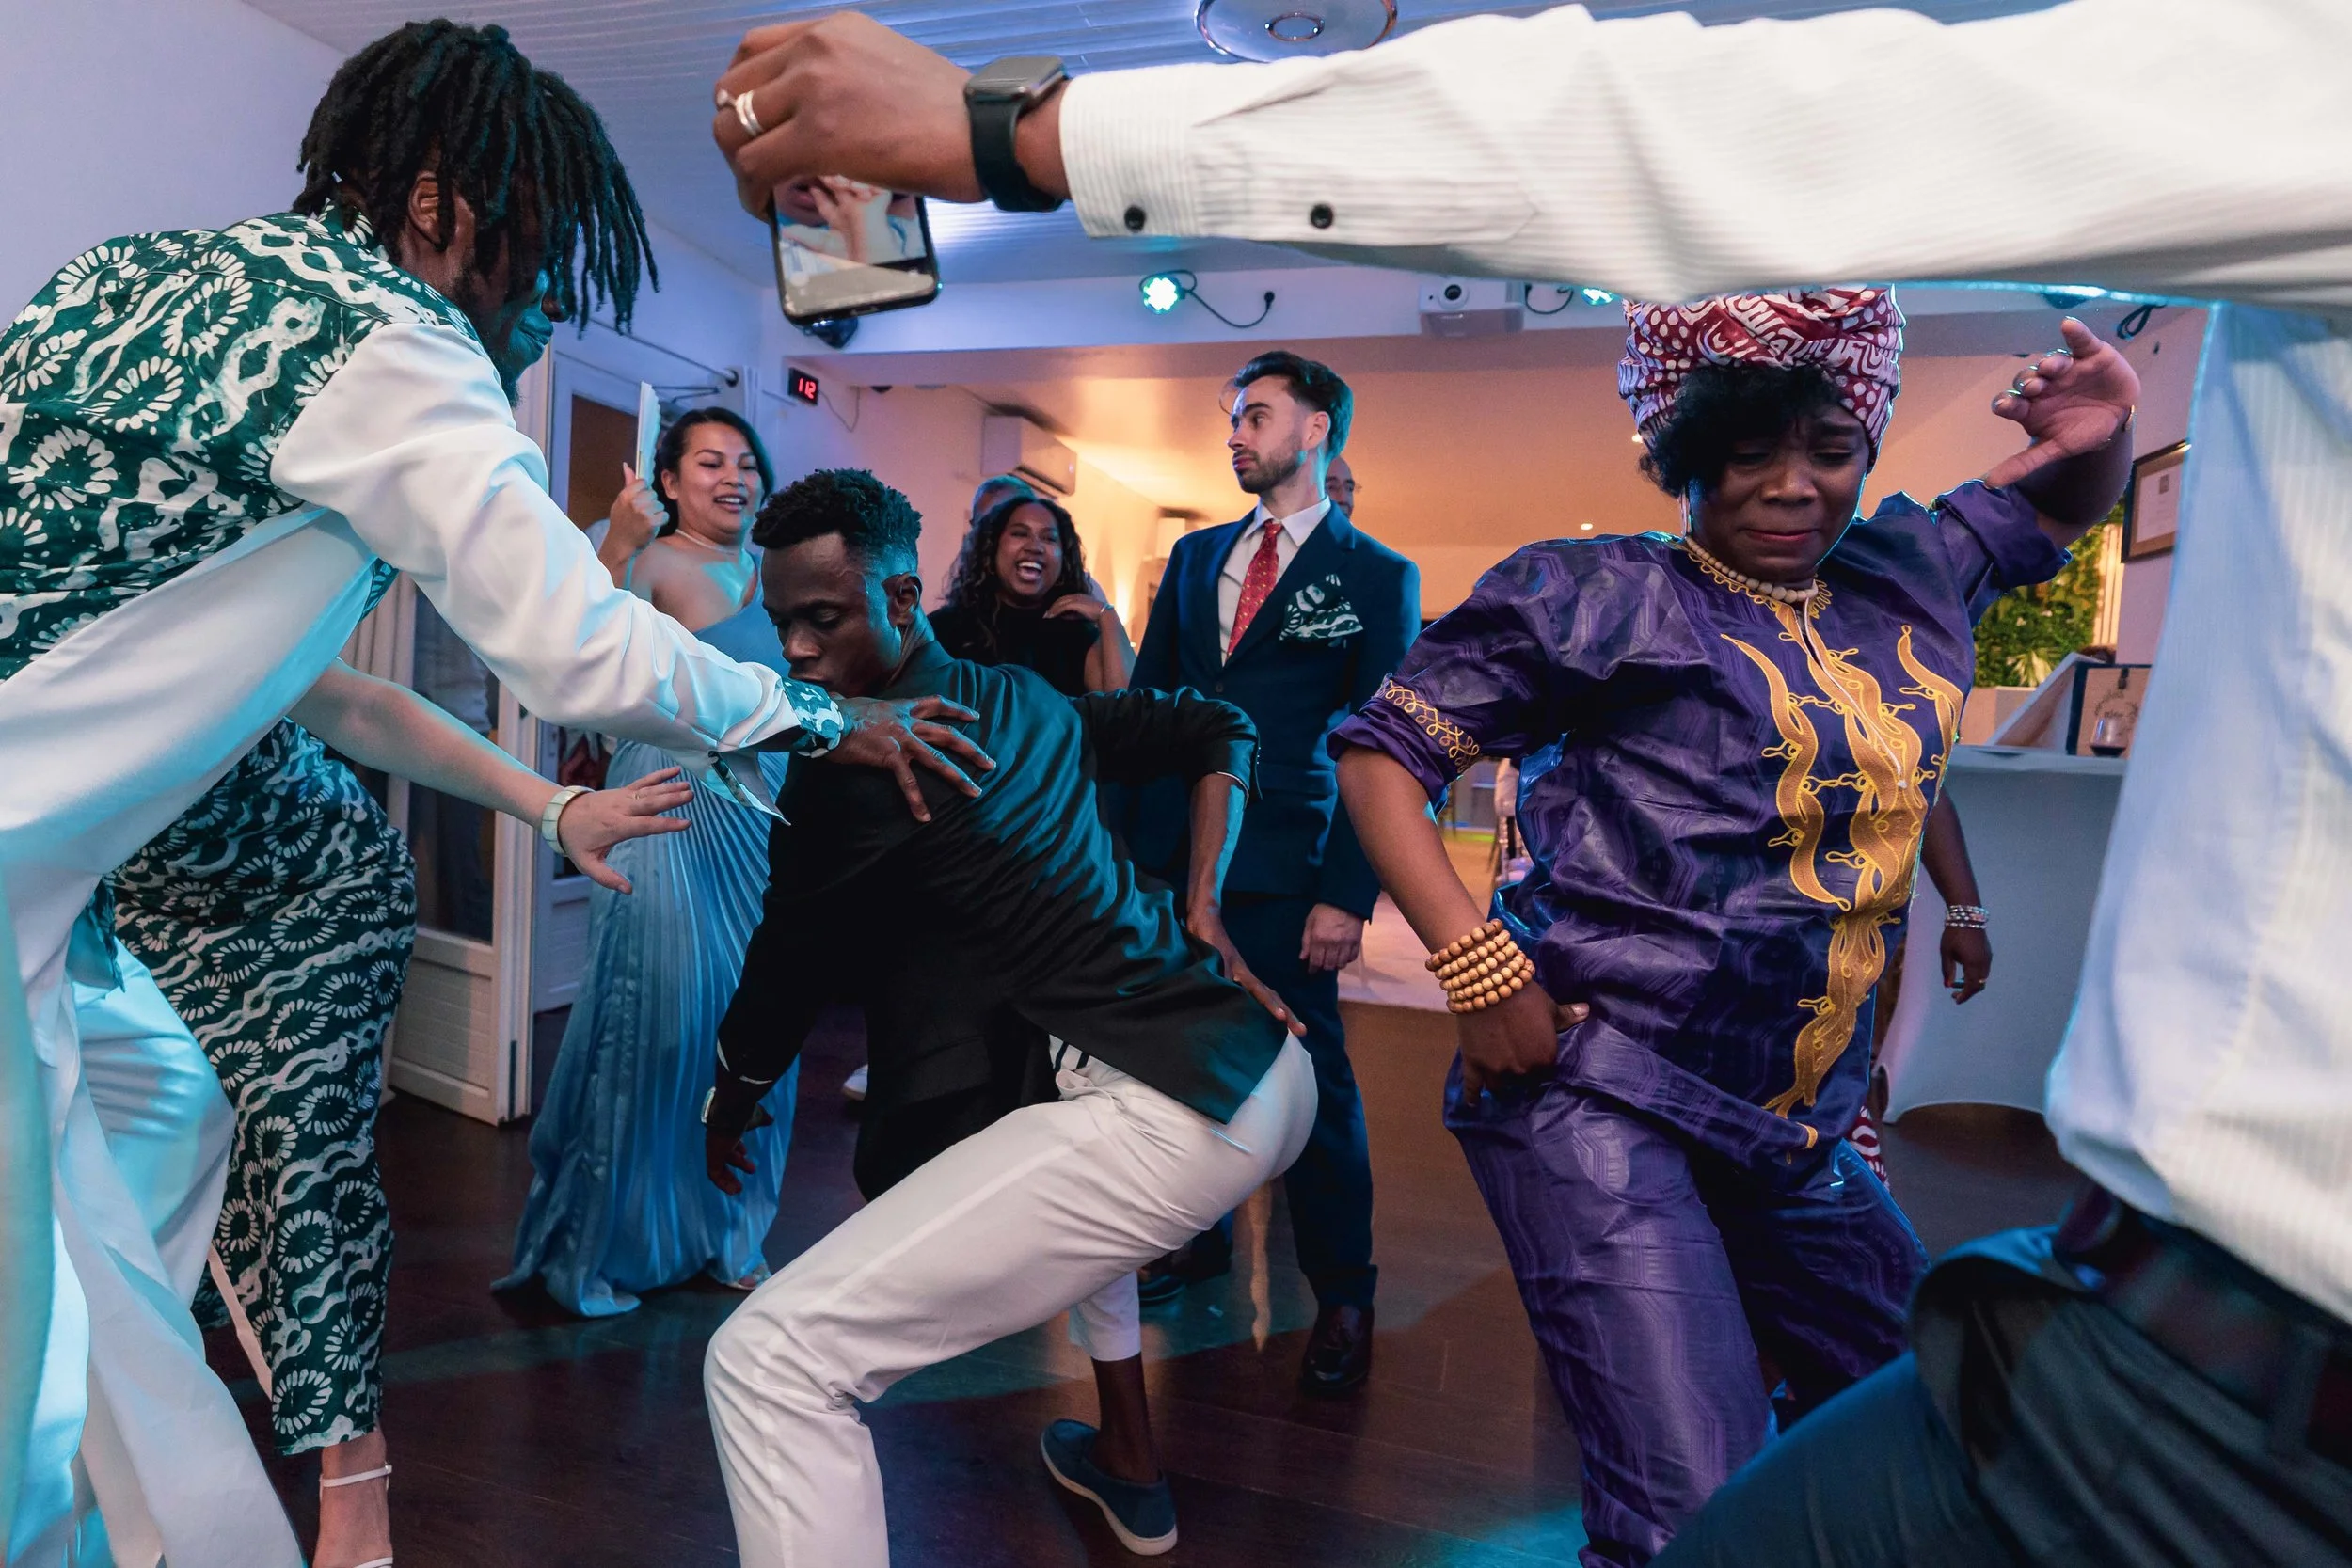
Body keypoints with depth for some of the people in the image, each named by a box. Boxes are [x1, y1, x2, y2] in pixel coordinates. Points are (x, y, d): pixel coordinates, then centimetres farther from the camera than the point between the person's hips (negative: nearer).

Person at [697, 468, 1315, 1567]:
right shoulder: (1030, 700, 15)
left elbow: (787, 974, 4)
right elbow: (1219, 732, 25)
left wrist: (729, 1107, 24)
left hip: (1165, 1119, -10)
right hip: (1271, 1072, 10)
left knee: (770, 1361, -11)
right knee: (1066, 1176, 43)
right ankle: (1130, 1473, 54)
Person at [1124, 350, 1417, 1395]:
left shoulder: (1378, 577, 1)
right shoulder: (1195, 556, 15)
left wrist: (1347, 894, -11)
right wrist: (1123, 839, 6)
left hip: (1280, 874, -4)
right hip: (1171, 858, 5)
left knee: (1308, 1080, 2)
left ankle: (1343, 1297, 18)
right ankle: (1198, 1238, 33)